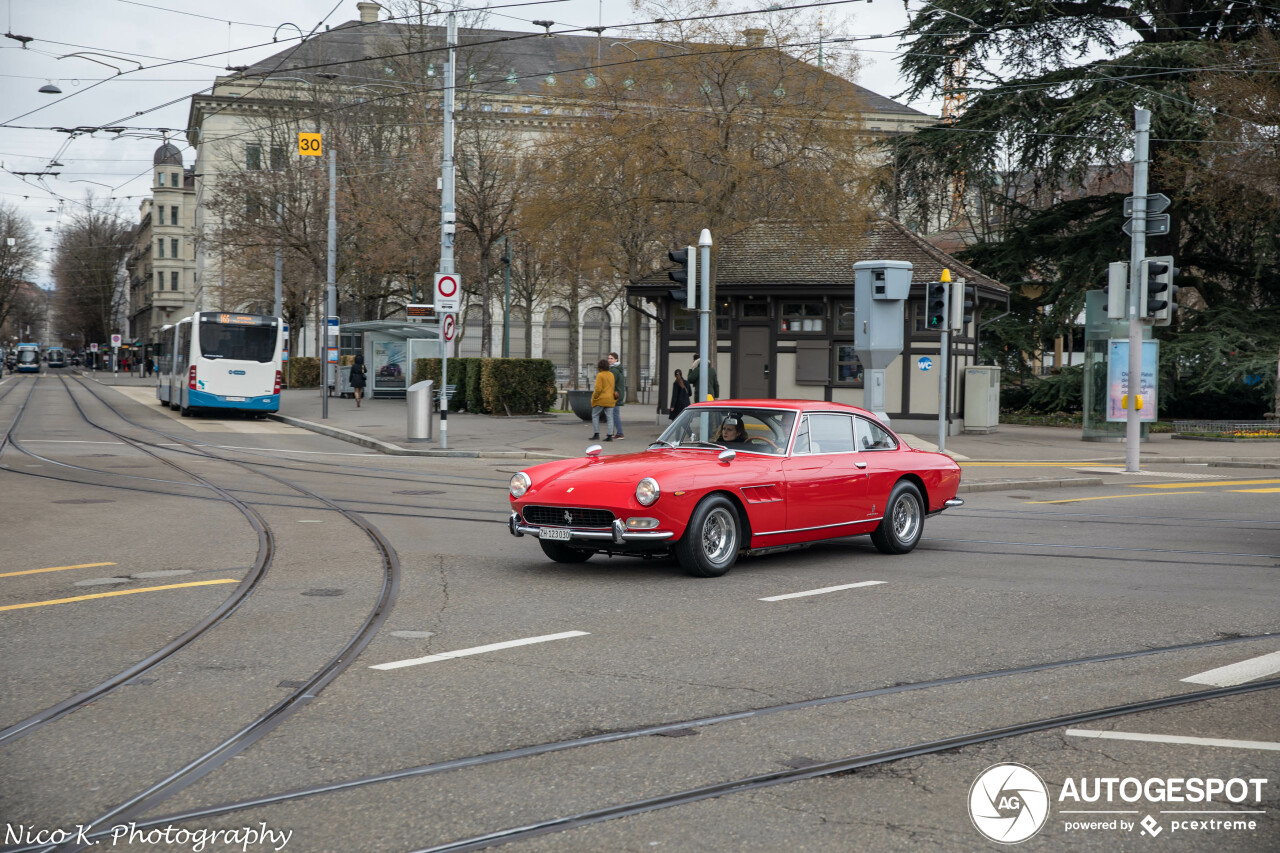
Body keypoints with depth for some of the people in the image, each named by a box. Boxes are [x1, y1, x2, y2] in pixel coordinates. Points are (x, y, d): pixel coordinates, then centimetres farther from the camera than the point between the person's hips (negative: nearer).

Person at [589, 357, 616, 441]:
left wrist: (594, 397, -5)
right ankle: (609, 436, 0)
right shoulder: (611, 375, 9)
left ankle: (596, 433, -2)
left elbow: (598, 389, -17)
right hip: (610, 400, 6)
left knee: (595, 416, 6)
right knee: (608, 417, 5)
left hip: (600, 399, -6)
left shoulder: (600, 375, -12)